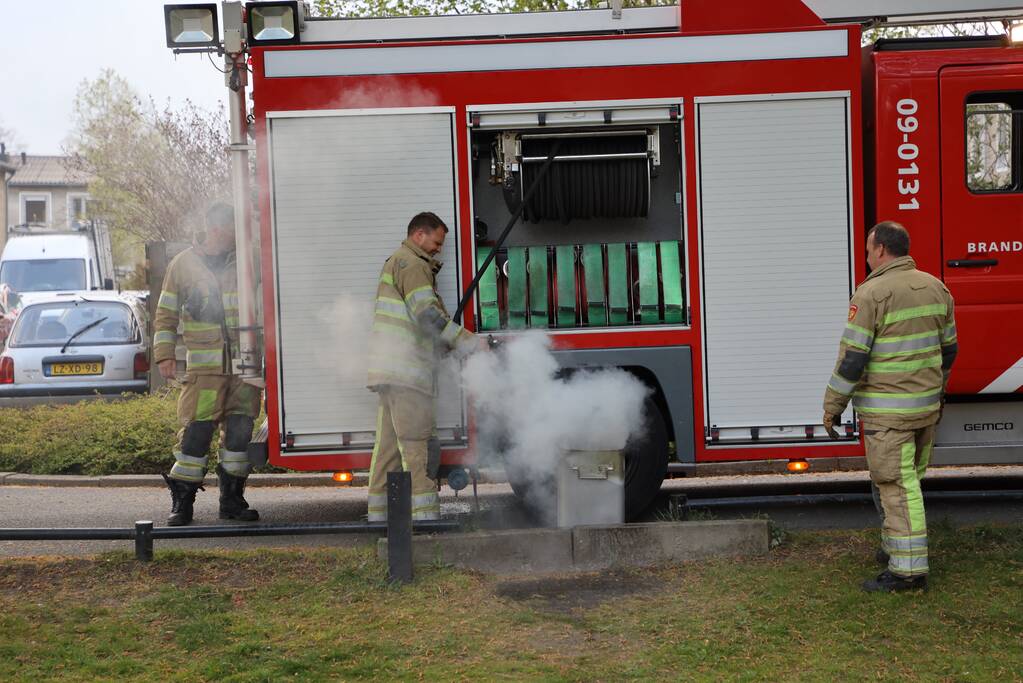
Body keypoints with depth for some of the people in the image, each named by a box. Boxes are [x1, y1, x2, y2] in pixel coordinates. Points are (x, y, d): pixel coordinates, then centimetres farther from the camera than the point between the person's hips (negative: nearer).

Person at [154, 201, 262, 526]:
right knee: (196, 430, -7)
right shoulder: (183, 264, 5)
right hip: (203, 364, -2)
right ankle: (182, 502, 3)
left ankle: (232, 500, 15)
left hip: (243, 361, 3)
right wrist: (165, 353, 1)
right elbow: (166, 313, 9)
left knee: (239, 431, 3)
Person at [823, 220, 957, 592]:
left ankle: (908, 567, -5)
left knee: (897, 484, -5)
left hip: (887, 411, -8)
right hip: (927, 405, 8)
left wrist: (833, 405, -8)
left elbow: (853, 357, -16)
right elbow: (948, 348, 15)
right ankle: (896, 545, 31)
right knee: (909, 479, 19)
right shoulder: (935, 287, 8)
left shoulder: (872, 293, -15)